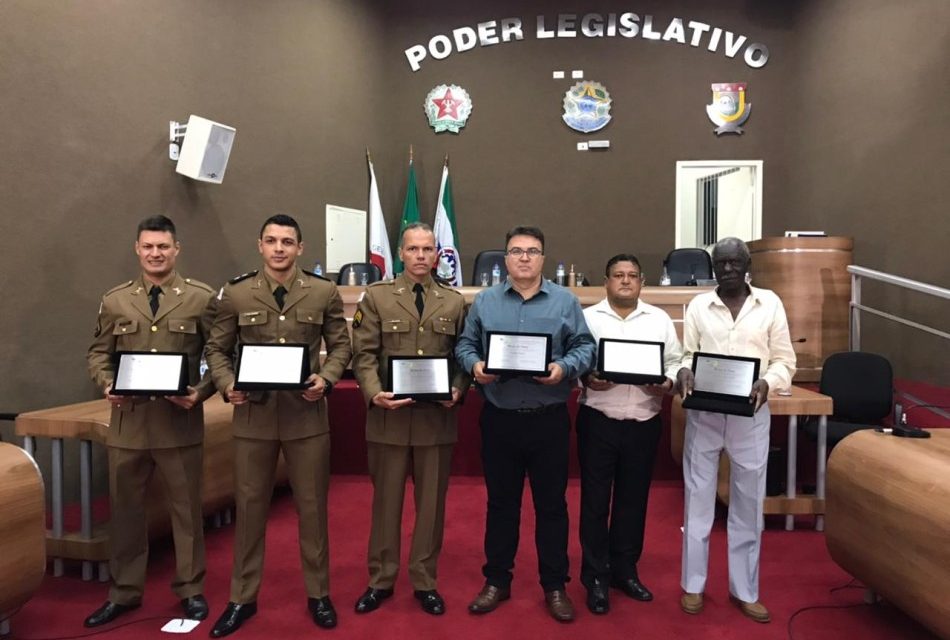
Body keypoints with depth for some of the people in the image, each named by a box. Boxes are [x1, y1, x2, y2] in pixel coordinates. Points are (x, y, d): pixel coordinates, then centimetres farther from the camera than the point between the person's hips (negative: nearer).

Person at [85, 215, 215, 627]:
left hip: (180, 421, -3)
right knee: (124, 510, 14)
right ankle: (124, 592, 31)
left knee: (186, 509, 9)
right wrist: (107, 384, -7)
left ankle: (191, 590, 25)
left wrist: (201, 392, -16)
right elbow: (98, 353, 12)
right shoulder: (115, 300, 7)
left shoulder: (202, 298, -1)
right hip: (127, 422, 3)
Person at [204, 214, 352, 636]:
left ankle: (318, 594, 26)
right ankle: (242, 598, 27)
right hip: (253, 414, 1)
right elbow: (217, 349, 6)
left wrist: (326, 378, -12)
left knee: (312, 505, 9)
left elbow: (340, 345, 5)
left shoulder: (324, 292, 1)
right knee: (249, 506, 10)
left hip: (307, 414, 0)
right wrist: (227, 384, -11)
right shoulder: (235, 294, 2)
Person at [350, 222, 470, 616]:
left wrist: (458, 389, -11)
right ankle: (380, 580, 27)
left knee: (431, 502, 10)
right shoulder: (376, 296, 2)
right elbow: (363, 354, -3)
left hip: (437, 418, 1)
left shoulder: (454, 302, 7)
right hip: (389, 416, -1)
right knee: (386, 501, 11)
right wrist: (374, 393, -19)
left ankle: (424, 582, 26)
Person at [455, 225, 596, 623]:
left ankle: (554, 586, 25)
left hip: (549, 419, -1)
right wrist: (475, 365, -14)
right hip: (499, 418, 1)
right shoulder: (485, 302, 6)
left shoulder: (565, 301, 2)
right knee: (501, 502, 13)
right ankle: (497, 580, 28)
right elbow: (465, 345, 6)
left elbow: (585, 347, -1)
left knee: (551, 503, 9)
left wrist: (564, 368, -19)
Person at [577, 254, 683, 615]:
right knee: (595, 500, 4)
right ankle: (596, 578, 17)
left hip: (644, 424, 3)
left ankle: (625, 571, 29)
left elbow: (675, 362, 8)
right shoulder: (587, 318, 1)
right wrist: (586, 379, -21)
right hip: (598, 421, -2)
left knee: (633, 499, 13)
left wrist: (667, 384, -11)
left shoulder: (660, 320, 8)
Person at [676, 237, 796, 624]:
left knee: (748, 503, 10)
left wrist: (767, 382, -16)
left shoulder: (770, 303, 3)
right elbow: (687, 354, 5)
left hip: (750, 415, 0)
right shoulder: (698, 305, 4)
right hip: (703, 413, 0)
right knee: (698, 497, 7)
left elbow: (784, 360, 3)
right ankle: (693, 584, 22)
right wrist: (684, 372, -17)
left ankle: (744, 590, 25)